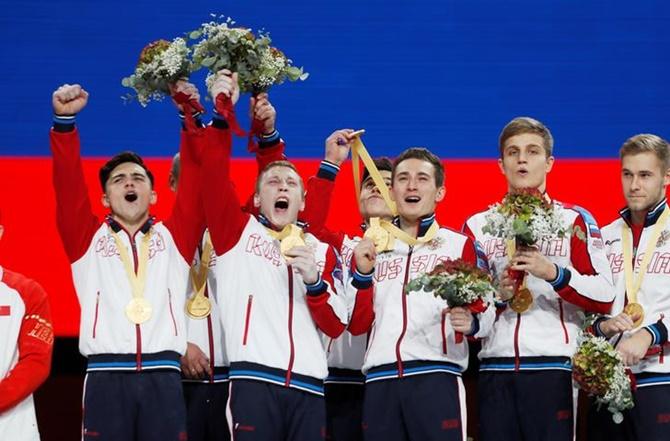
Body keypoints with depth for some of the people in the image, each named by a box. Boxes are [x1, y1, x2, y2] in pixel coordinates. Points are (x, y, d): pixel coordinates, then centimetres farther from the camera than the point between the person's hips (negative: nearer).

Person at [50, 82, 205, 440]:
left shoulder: (173, 236, 17)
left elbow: (194, 180, 8)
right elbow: (68, 183, 5)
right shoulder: (89, 238, 15)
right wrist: (64, 120, -7)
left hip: (163, 375, 1)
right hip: (106, 375, -1)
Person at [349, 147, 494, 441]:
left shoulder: (459, 245, 11)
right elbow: (357, 324, 13)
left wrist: (471, 322, -19)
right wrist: (362, 273, -1)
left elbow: (485, 309, 4)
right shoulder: (370, 249, 19)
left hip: (436, 377, -3)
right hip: (380, 381, 3)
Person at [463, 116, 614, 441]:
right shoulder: (478, 225, 14)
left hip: (553, 368, -2)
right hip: (495, 370, 3)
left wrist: (553, 273, -16)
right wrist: (496, 295, -4)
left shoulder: (574, 220, 6)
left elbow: (604, 298, -3)